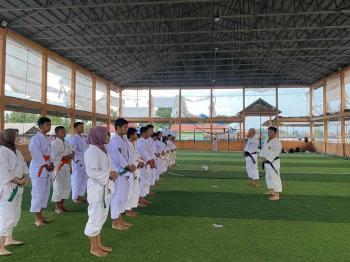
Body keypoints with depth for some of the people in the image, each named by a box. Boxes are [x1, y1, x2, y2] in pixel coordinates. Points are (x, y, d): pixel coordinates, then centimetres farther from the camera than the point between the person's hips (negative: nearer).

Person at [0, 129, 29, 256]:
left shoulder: (16, 152, 11)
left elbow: (24, 167, 13)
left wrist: (26, 178, -5)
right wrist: (20, 181, -15)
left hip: (16, 189, 9)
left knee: (14, 214, 19)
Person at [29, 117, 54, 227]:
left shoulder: (46, 139, 13)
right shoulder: (35, 139, -15)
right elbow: (36, 154, -20)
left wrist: (51, 164, 2)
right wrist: (46, 165, -15)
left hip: (47, 170, 9)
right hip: (38, 169, -9)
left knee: (45, 193, 13)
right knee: (38, 193, -4)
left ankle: (40, 215, 25)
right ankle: (37, 218, 6)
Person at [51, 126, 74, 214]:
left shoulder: (66, 143, 13)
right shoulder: (55, 143, -13)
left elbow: (70, 153, 19)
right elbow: (54, 157, -19)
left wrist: (71, 155, -2)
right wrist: (64, 157, -20)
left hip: (66, 167, 9)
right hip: (59, 167, -8)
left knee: (66, 186, 13)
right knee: (58, 187, 0)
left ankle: (62, 205, 26)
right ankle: (57, 207, 12)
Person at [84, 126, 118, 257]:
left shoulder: (102, 149, 11)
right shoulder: (91, 151, -17)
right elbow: (92, 172, -24)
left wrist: (112, 174, -1)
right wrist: (109, 174, -18)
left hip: (105, 188, 9)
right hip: (97, 189, -9)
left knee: (102, 217, 17)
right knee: (95, 217, 3)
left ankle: (98, 244, 31)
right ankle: (93, 248, 18)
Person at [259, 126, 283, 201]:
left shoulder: (277, 142, -16)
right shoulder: (267, 141, 13)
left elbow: (275, 153, -24)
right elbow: (263, 149, 12)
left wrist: (267, 159, -23)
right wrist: (262, 157, -5)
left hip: (274, 163, -10)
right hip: (267, 163, 10)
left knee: (275, 178, -8)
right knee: (268, 177, 20)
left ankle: (277, 195, -4)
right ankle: (271, 191, 37)